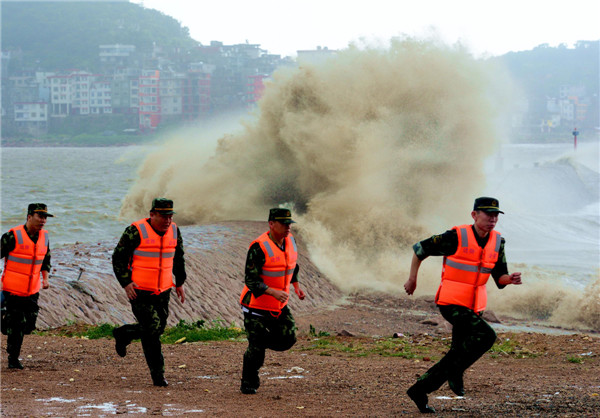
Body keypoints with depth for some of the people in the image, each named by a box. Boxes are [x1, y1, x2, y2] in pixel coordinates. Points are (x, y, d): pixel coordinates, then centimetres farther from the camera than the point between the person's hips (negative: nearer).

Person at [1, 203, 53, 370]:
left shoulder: (44, 236, 4)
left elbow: (45, 259, 19)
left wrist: (45, 278, 5)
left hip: (32, 291, 6)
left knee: (29, 324, 5)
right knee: (17, 325, -5)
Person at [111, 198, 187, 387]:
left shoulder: (174, 231, 4)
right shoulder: (136, 231, -14)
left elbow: (178, 258, 20)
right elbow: (118, 258, -8)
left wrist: (180, 282, 16)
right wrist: (126, 283, -16)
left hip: (163, 292, 6)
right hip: (139, 291, -6)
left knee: (158, 328, 9)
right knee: (152, 329, -11)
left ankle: (123, 334, 36)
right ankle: (157, 374, 0)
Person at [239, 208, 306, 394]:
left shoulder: (290, 241, 0)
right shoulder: (259, 247, -23)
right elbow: (251, 280, -25)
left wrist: (296, 285, 17)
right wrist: (273, 292, -35)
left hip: (279, 306, 7)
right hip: (257, 305, -7)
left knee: (288, 339, 1)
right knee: (256, 348, -4)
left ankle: (258, 343, 28)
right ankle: (248, 383, 16)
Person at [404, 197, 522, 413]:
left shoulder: (497, 242, 3)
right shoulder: (456, 237, -15)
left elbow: (499, 277, 6)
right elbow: (420, 249, -4)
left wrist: (511, 279, -17)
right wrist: (412, 279, 3)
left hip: (474, 307, 7)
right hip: (451, 304, -7)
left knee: (459, 354, 8)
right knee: (486, 336, -24)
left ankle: (419, 390, 22)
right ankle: (455, 370, -5)